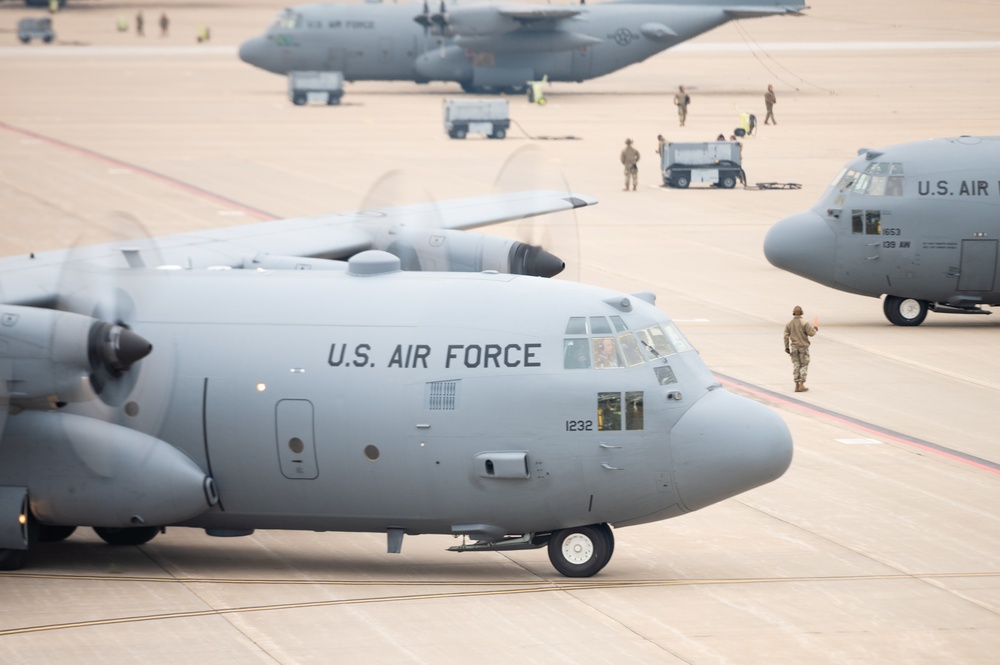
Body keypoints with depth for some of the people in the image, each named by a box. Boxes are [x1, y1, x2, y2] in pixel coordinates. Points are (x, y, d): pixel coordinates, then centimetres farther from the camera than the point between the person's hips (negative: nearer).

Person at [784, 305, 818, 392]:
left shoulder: (789, 324, 0)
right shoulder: (804, 323, -12)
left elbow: (786, 336, 1)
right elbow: (811, 333, -13)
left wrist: (786, 347, 9)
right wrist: (815, 329, 10)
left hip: (794, 347, 3)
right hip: (803, 347, -3)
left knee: (796, 365, 8)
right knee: (804, 365, 5)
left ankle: (797, 385, 8)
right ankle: (801, 384, 0)